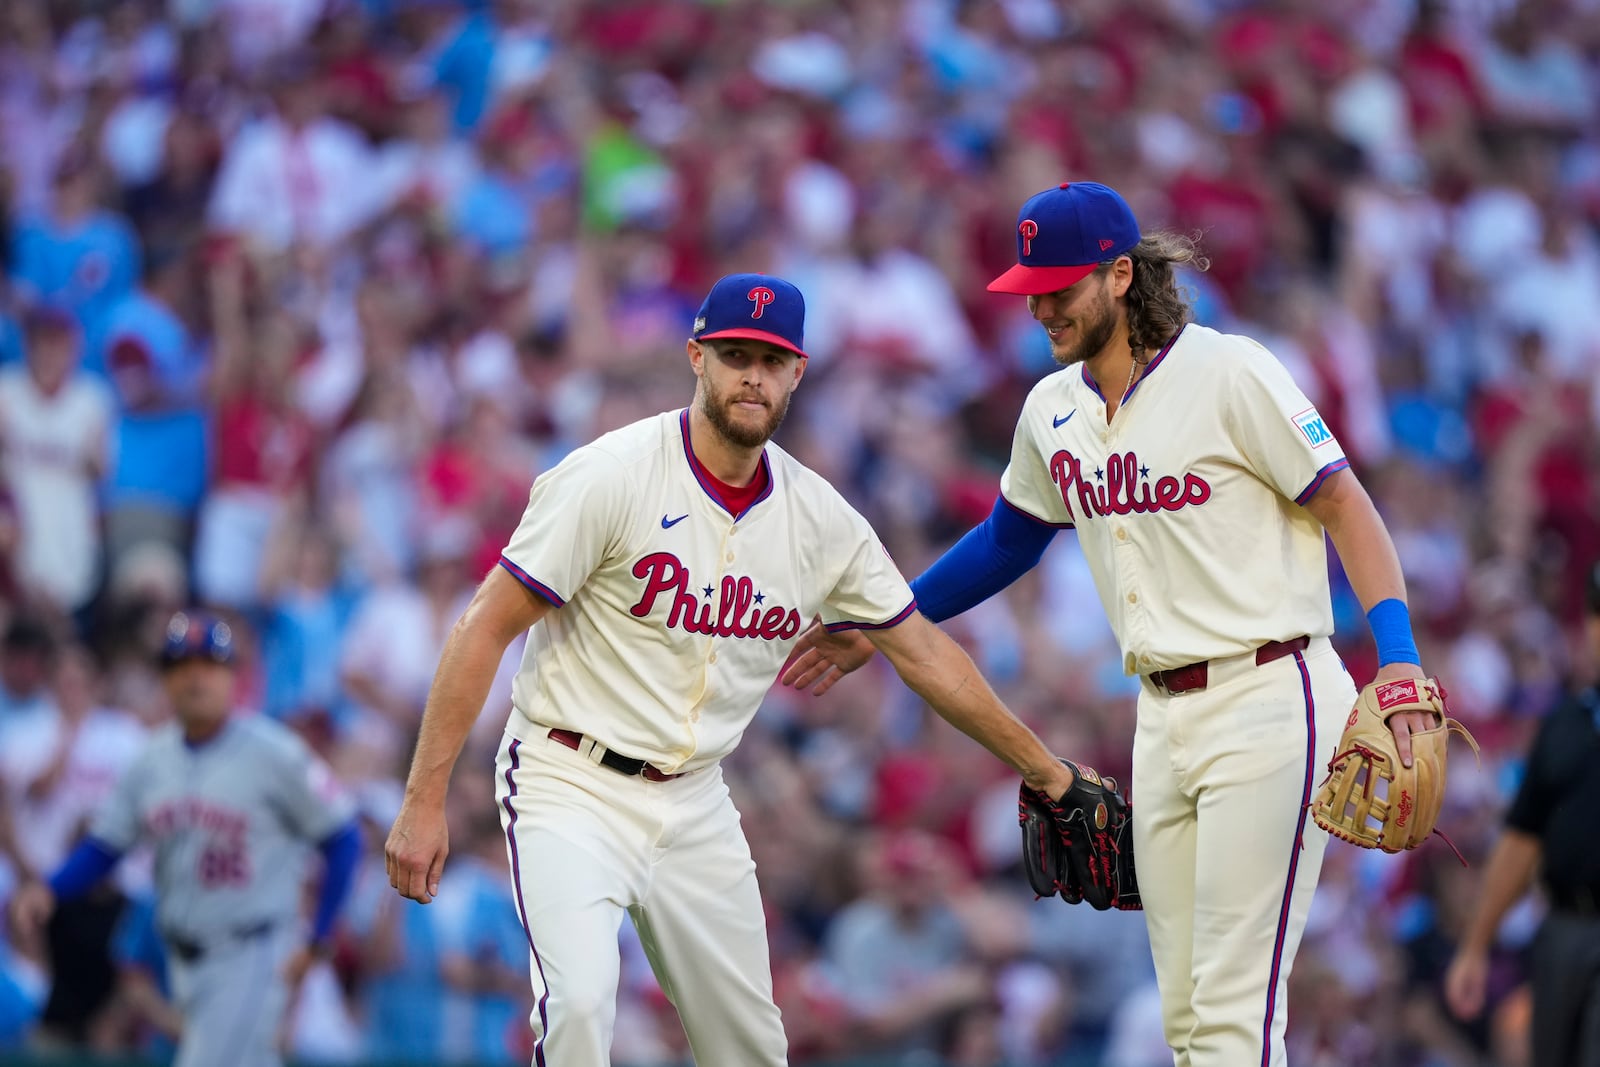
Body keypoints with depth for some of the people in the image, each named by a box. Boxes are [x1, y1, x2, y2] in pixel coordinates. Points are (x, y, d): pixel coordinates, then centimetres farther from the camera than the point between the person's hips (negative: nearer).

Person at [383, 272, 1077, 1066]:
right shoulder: (612, 477, -15)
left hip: (695, 806, 6)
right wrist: (424, 801, -18)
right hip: (571, 789, -6)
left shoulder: (821, 519, 2)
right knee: (580, 1001, -28)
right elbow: (487, 627, -14)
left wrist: (1046, 772, 16)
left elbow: (923, 653, 13)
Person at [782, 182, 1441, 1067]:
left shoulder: (1231, 374, -10)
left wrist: (1398, 659, -19)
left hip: (1268, 703, -7)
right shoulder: (1051, 411, 11)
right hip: (1165, 718, 7)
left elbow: (1346, 507, -8)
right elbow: (1010, 538, 28)